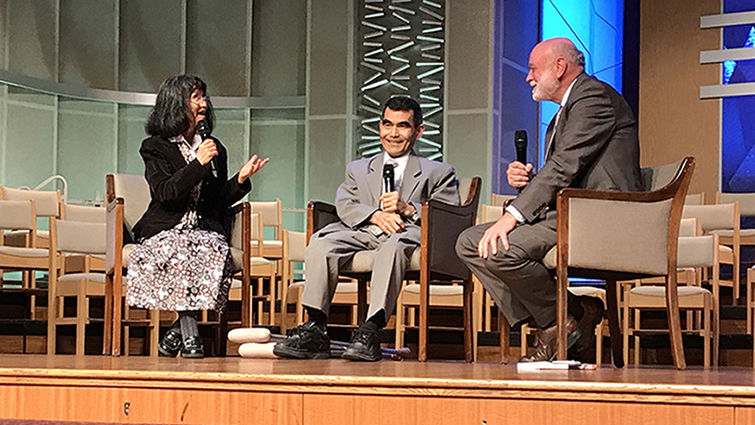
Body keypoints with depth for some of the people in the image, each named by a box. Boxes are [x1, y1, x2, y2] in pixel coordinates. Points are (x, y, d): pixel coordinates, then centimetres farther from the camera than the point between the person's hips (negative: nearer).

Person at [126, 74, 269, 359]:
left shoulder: (215, 149, 18)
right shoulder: (156, 147, 6)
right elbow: (164, 193, -10)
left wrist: (241, 179, 0)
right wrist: (199, 164, -16)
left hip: (205, 228, 3)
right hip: (166, 228, -3)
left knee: (214, 250, -32)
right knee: (181, 250, -36)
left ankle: (180, 329, -22)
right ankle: (189, 333, -32)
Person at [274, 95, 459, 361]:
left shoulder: (439, 173, 22)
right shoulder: (358, 169, 30)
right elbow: (344, 205, 11)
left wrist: (407, 209, -10)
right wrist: (376, 215, -11)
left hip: (410, 232, -3)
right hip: (363, 231, 3)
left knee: (394, 245, -41)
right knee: (320, 243, -30)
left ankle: (370, 332, -49)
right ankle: (315, 330, -35)